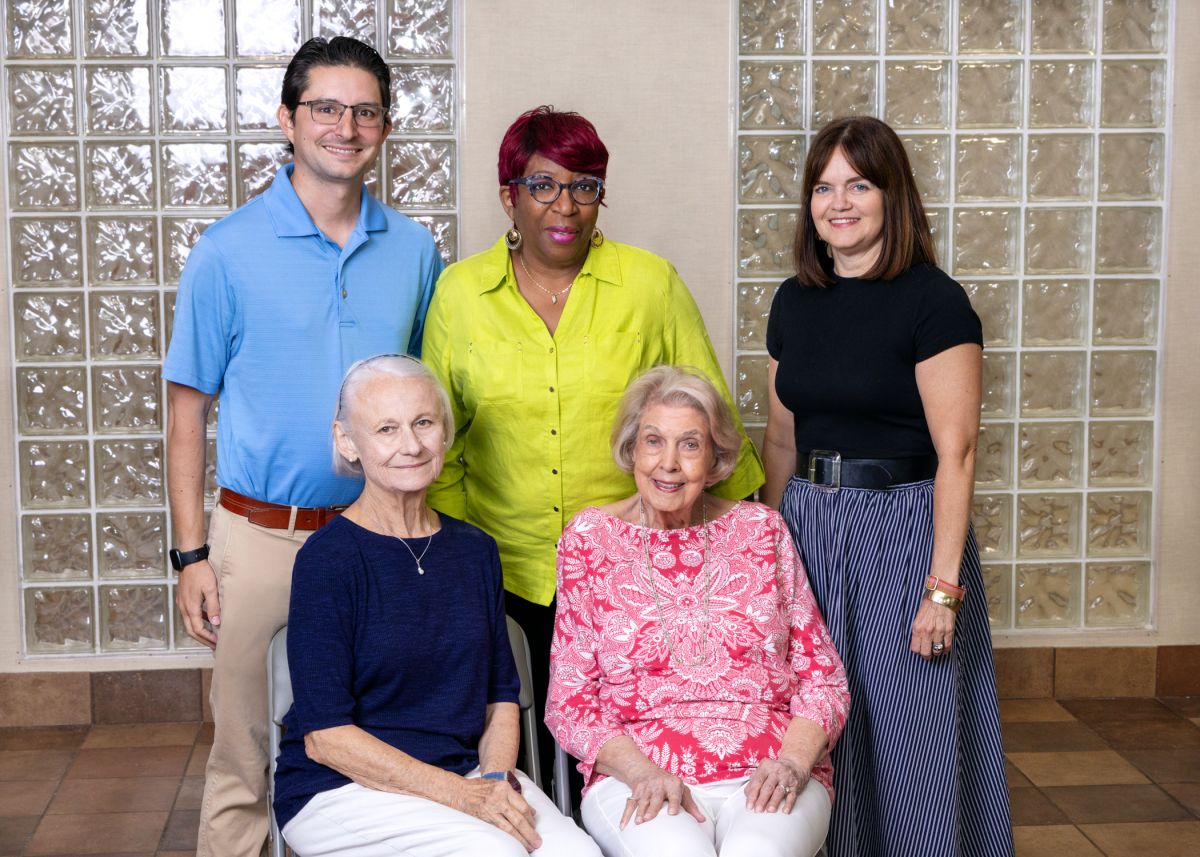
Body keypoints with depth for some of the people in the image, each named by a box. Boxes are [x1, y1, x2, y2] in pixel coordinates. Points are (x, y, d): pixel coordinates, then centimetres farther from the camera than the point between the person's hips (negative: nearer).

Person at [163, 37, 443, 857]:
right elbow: (189, 408, -1)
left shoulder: (414, 250, 5)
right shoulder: (229, 251, -4)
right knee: (244, 764, 6)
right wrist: (191, 554, -5)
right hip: (261, 537, -2)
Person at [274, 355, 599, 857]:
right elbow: (325, 736, -12)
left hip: (467, 773, 5)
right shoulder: (328, 558, -9)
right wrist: (462, 795, -18)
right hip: (342, 791, -5)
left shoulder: (475, 550, 9)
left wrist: (497, 779, -6)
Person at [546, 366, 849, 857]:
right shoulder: (590, 539, 7)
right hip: (636, 775, -1)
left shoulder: (760, 529, 10)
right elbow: (569, 703, 5)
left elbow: (823, 679, 11)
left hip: (768, 777, 1)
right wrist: (640, 770, -12)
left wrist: (792, 761, -9)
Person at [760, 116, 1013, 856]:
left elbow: (955, 453, -14)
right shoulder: (795, 302, 8)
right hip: (808, 526, 6)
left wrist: (943, 587, -18)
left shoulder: (933, 302, -10)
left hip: (902, 525, -6)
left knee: (909, 737, 2)